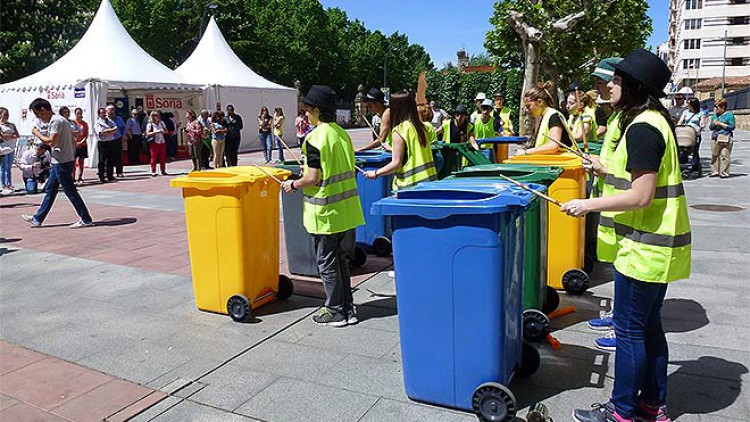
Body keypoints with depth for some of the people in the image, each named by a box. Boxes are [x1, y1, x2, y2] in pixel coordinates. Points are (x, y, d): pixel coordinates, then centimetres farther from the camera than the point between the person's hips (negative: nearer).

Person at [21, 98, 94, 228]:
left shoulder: (55, 121, -15)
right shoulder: (60, 120, 17)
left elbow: (51, 142, -24)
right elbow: (72, 141, 19)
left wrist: (37, 133, -9)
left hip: (61, 163, -10)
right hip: (60, 163, 10)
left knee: (70, 191, -5)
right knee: (50, 190, 15)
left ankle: (86, 219, 0)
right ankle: (37, 219, 23)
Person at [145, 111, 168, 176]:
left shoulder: (162, 123, 11)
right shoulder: (150, 124, -3)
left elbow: (166, 131, 13)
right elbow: (148, 133, -10)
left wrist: (163, 132, -10)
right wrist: (156, 132, -20)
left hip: (162, 142, 4)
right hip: (154, 143, -4)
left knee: (163, 157, 5)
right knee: (154, 157, -2)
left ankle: (163, 171, 13)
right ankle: (153, 172, 2)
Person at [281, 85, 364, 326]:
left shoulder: (315, 138, -15)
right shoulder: (343, 134, 8)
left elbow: (313, 178, -19)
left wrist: (293, 184, 0)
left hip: (326, 214, -7)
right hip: (348, 210, 8)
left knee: (327, 264, 6)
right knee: (341, 261, 17)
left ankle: (335, 312, 15)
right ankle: (348, 309, 24)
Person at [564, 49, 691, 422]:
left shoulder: (642, 128, -19)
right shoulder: (654, 121, 12)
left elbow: (641, 196, -24)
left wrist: (588, 204, -18)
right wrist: (607, 170, 19)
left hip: (644, 248, -10)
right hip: (659, 245, 10)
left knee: (629, 331, 2)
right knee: (650, 326, 18)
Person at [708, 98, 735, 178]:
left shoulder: (729, 115, -2)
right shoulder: (714, 115, 15)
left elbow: (732, 127, -6)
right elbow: (710, 127, 18)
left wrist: (721, 124, -12)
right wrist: (714, 124, -4)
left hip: (725, 139, -6)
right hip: (715, 138, 6)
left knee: (724, 156, -6)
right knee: (714, 155, 7)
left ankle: (724, 172, -1)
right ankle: (715, 171, 15)